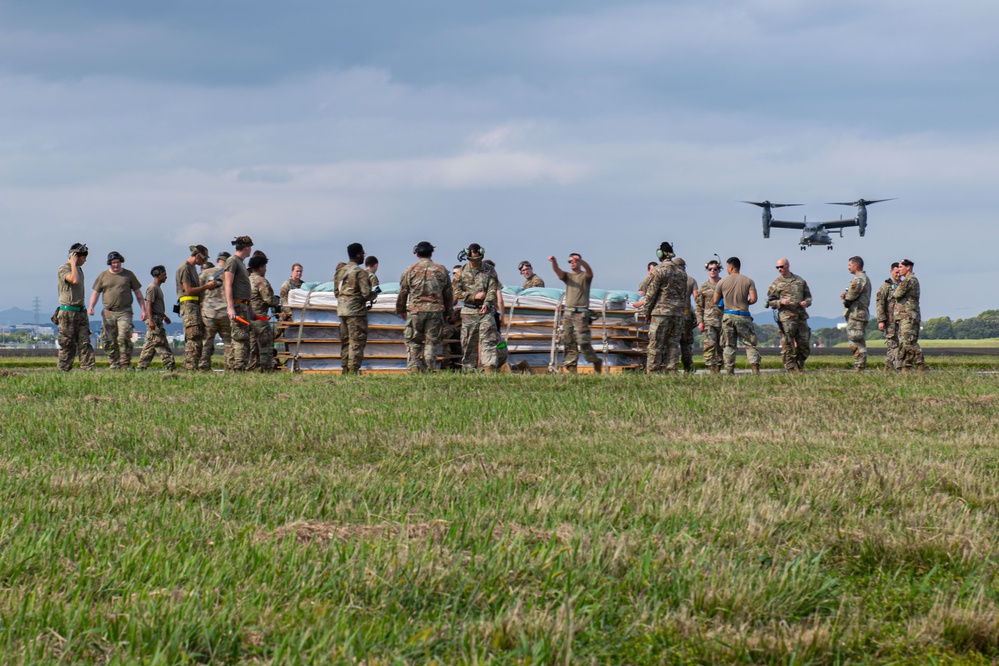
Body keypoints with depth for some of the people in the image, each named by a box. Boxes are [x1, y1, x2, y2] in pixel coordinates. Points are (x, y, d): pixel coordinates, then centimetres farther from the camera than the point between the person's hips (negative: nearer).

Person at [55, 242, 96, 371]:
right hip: (68, 312, -8)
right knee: (67, 345, -4)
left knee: (85, 342, -1)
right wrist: (73, 263, -15)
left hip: (80, 312, 8)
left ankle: (88, 369, -6)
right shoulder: (63, 269, -8)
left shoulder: (79, 269, 18)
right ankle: (63, 371, 2)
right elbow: (74, 280, -27)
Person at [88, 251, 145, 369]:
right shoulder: (103, 276, 12)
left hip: (124, 312, -2)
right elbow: (96, 293, 13)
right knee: (109, 341, 1)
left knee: (124, 337, -16)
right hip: (108, 313, 2)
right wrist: (91, 307, -4)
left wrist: (143, 310, 6)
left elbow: (138, 293, 13)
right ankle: (114, 364, 10)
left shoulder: (129, 275, 10)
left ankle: (125, 364, -15)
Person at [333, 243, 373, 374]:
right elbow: (366, 293, -15)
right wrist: (374, 294, 5)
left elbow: (336, 292, 15)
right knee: (357, 341, -5)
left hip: (341, 309, 8)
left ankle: (345, 369, 13)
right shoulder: (361, 272, -12)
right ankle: (353, 370, -10)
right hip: (356, 310, -8)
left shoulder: (340, 271, 12)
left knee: (345, 341, 12)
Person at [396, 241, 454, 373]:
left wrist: (400, 310, 19)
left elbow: (402, 293, 5)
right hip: (436, 311, 1)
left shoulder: (410, 270, 1)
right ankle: (429, 370, 2)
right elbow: (448, 294, 12)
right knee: (432, 342, 5)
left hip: (415, 311, -1)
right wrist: (447, 312, 23)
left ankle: (413, 367, -7)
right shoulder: (441, 270, 6)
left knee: (413, 342, 6)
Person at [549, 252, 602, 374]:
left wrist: (580, 260, -37)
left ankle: (596, 362, 2)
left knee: (583, 341, -13)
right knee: (568, 341, 0)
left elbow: (588, 269, -17)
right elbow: (557, 271, -1)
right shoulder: (567, 276, 17)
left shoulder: (585, 276, 6)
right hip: (568, 313, 5)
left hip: (581, 313, -5)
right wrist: (553, 262, -24)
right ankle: (571, 367, 2)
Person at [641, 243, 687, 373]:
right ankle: (672, 371, 4)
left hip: (661, 312, -6)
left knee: (655, 345, -4)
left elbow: (651, 293, -8)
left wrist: (646, 312, 1)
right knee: (673, 344, 7)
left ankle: (652, 371, -7)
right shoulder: (682, 271, 12)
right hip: (678, 313, 6)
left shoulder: (658, 270, -8)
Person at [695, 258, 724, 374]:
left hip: (723, 320, 1)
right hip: (708, 321, -1)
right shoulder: (703, 287, 8)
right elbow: (698, 306, 8)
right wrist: (700, 321, -3)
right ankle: (712, 370, -14)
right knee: (709, 346, -12)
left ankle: (718, 370, 10)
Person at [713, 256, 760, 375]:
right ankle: (755, 368, -10)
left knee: (728, 346, 7)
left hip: (728, 316, 1)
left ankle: (729, 371, 2)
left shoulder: (722, 282, 1)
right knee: (750, 344, 3)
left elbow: (715, 301, 5)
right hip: (743, 316, -1)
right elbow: (753, 299, -8)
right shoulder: (748, 281, 0)